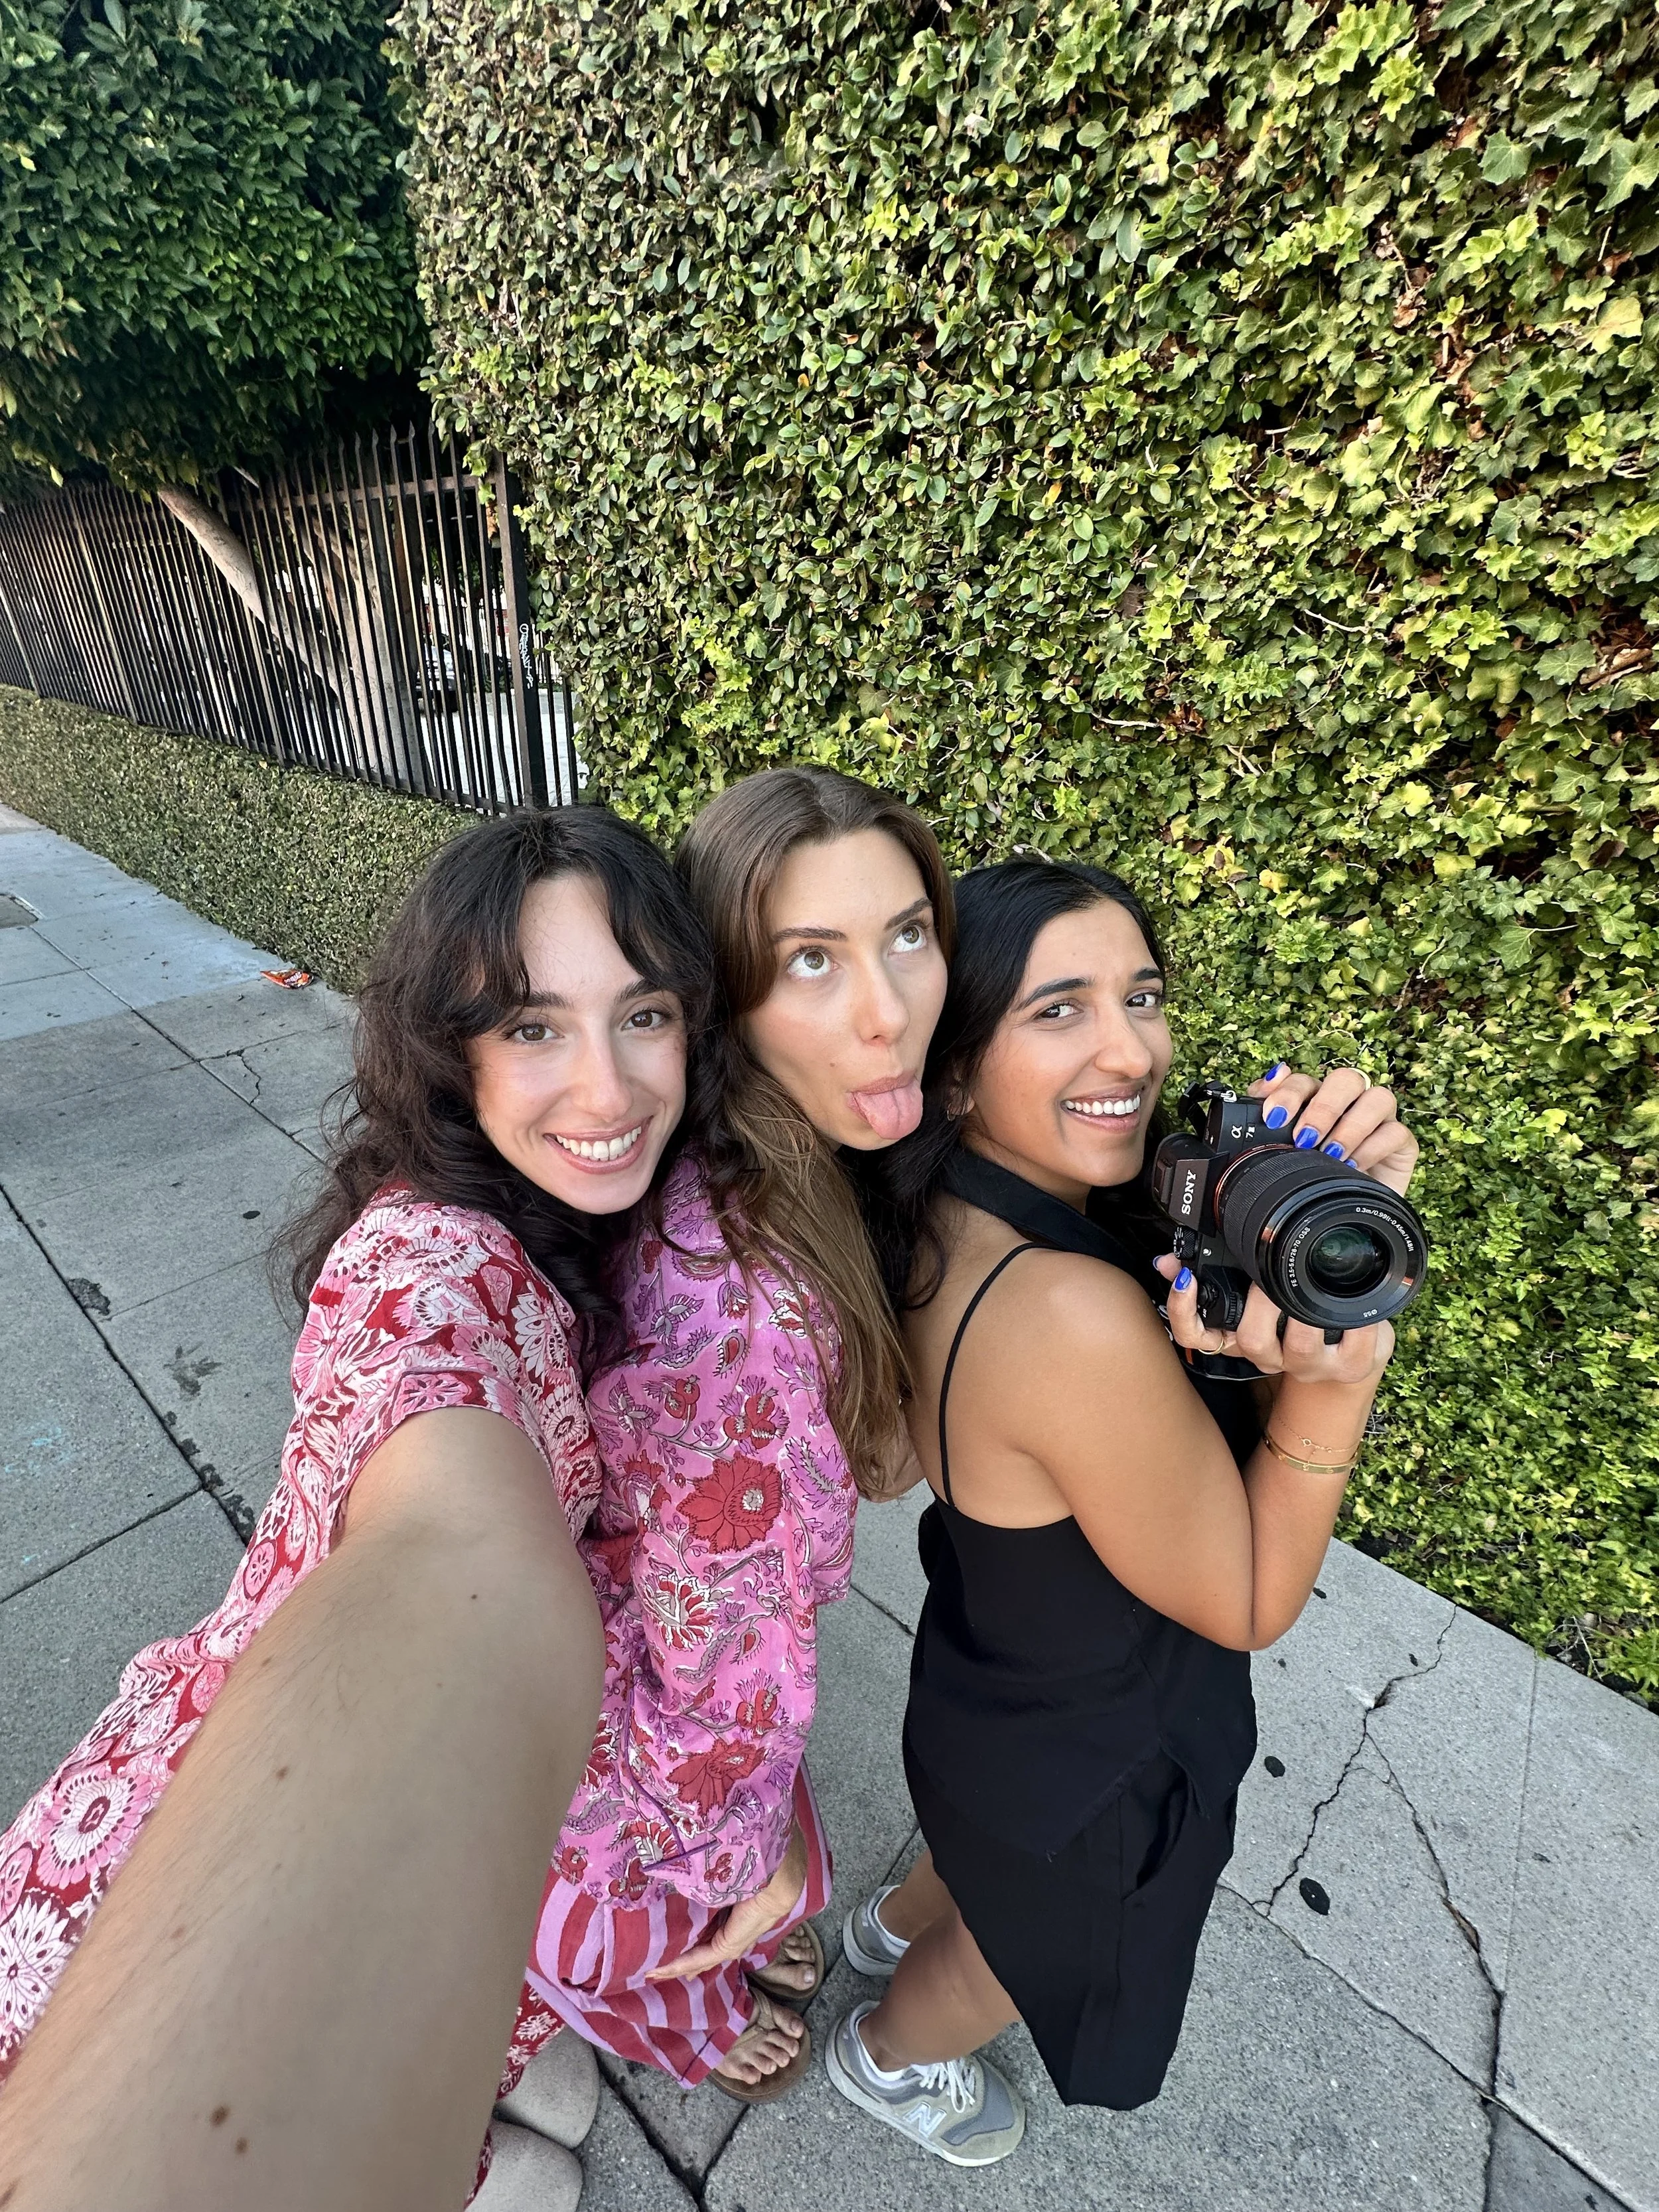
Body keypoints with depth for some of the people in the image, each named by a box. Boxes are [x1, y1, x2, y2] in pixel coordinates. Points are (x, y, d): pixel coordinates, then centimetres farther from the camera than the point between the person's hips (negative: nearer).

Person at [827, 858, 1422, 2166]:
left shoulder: (956, 1219, -16)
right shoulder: (1072, 1317, -43)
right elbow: (1251, 1603, -25)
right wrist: (1334, 1361, -37)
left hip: (991, 1676, 6)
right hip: (1085, 1772, -6)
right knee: (1036, 1955, 32)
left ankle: (897, 1923, 75)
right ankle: (886, 2053, 67)